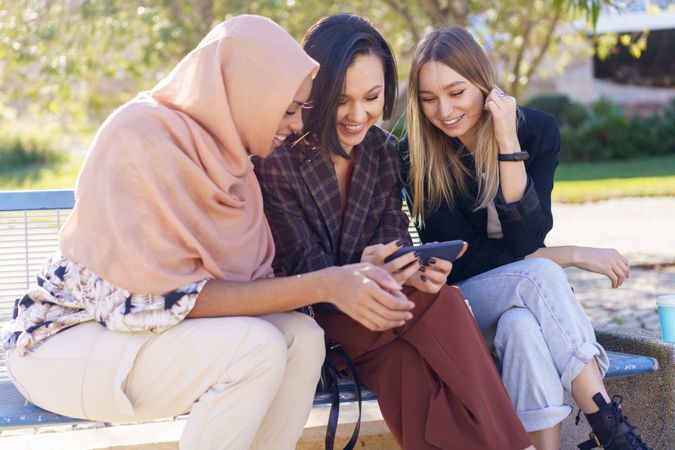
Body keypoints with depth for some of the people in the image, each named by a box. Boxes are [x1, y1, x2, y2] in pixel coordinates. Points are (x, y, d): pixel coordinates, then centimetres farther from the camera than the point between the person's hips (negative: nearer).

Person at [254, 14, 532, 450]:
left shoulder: (384, 149, 4)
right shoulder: (275, 160, -14)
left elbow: (394, 237, -2)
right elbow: (304, 270, -17)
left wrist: (413, 267, -28)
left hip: (373, 311, 5)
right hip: (309, 314, -5)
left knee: (409, 357, -30)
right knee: (442, 307, -26)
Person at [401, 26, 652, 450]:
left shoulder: (537, 129, -9)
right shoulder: (417, 155, -13)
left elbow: (525, 241, -19)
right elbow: (463, 259, -13)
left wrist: (508, 144, -28)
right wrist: (572, 256, -16)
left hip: (527, 292, 1)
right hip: (460, 298, -1)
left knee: (522, 327, -36)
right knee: (541, 277, -33)